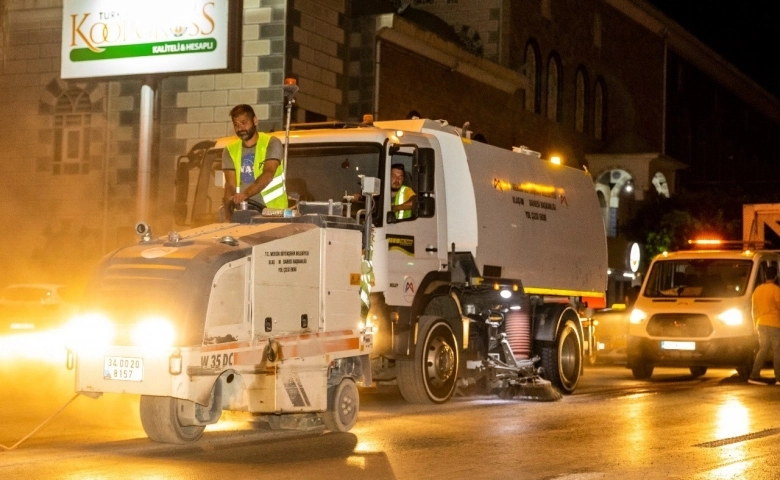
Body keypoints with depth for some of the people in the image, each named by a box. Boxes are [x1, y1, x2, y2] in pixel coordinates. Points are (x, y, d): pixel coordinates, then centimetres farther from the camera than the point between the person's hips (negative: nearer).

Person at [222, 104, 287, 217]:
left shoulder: (272, 143, -4)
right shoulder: (230, 150, 8)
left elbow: (268, 174, -19)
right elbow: (230, 184, -1)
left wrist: (245, 194, -34)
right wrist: (229, 204, -22)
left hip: (273, 211, -3)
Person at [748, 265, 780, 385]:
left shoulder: (757, 289, 11)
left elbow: (754, 310, 16)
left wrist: (756, 323, 24)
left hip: (761, 324, 7)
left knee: (763, 350, 11)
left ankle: (754, 376, 5)